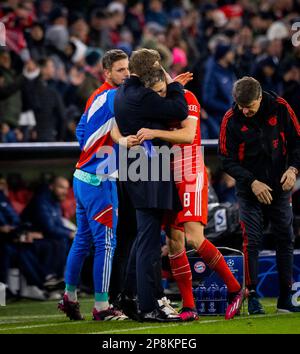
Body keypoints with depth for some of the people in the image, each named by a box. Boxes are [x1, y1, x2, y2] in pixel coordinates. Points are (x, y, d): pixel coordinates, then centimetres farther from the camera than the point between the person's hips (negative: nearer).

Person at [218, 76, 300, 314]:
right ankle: (253, 298, -4)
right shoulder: (231, 120, -11)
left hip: (279, 186, 2)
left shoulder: (279, 108, -8)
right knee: (252, 241, -9)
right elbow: (227, 160, -8)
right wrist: (252, 182, -18)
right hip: (250, 189, -2)